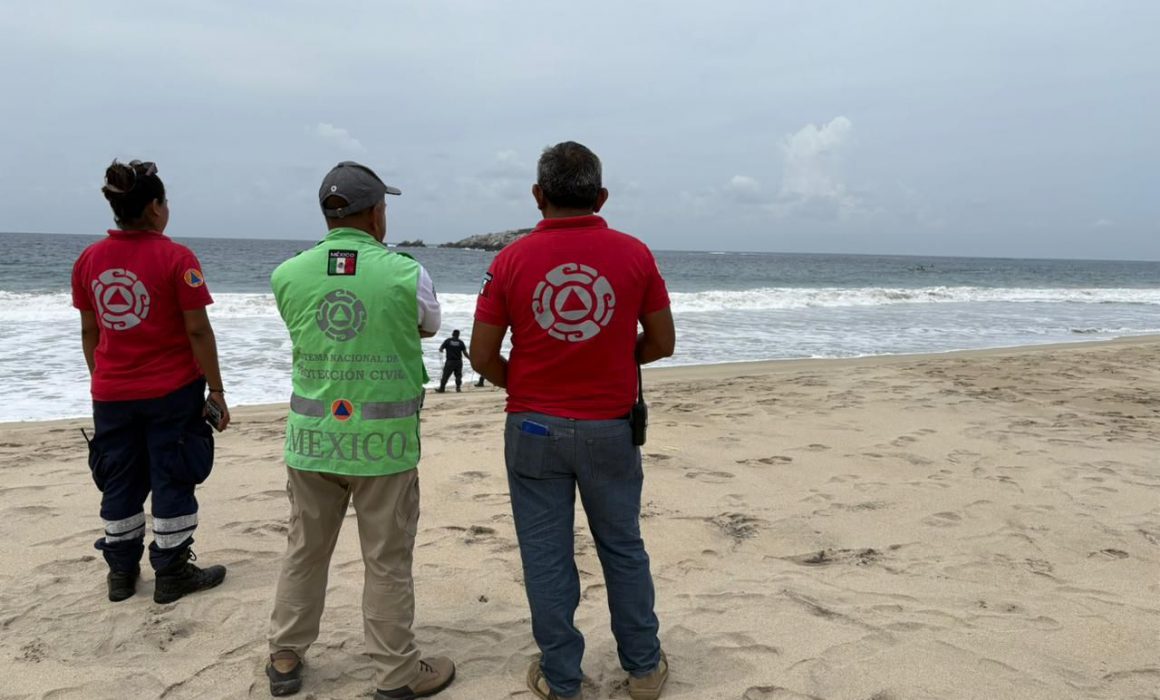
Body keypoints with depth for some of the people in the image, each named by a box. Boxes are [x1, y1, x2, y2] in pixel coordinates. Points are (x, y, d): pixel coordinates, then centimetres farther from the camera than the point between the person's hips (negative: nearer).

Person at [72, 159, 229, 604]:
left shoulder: (89, 259, 1)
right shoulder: (175, 257, -13)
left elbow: (89, 331, 8)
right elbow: (198, 330, -13)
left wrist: (102, 380, 19)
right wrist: (216, 389, -7)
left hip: (111, 394, 5)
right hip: (172, 391, -4)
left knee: (119, 484, 15)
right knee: (172, 482, 6)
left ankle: (121, 572, 25)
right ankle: (171, 575, 14)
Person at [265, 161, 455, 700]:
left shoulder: (287, 274, -3)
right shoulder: (407, 274, -11)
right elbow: (429, 327, 9)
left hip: (311, 438, 3)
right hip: (383, 443, -3)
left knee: (304, 554, 19)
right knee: (388, 563, 9)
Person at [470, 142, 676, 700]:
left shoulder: (511, 260, -8)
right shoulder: (634, 254, -6)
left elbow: (482, 355, -5)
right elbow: (662, 343, 1)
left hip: (534, 428, -1)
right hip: (611, 429, 1)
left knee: (546, 556, 11)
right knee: (623, 548, 17)